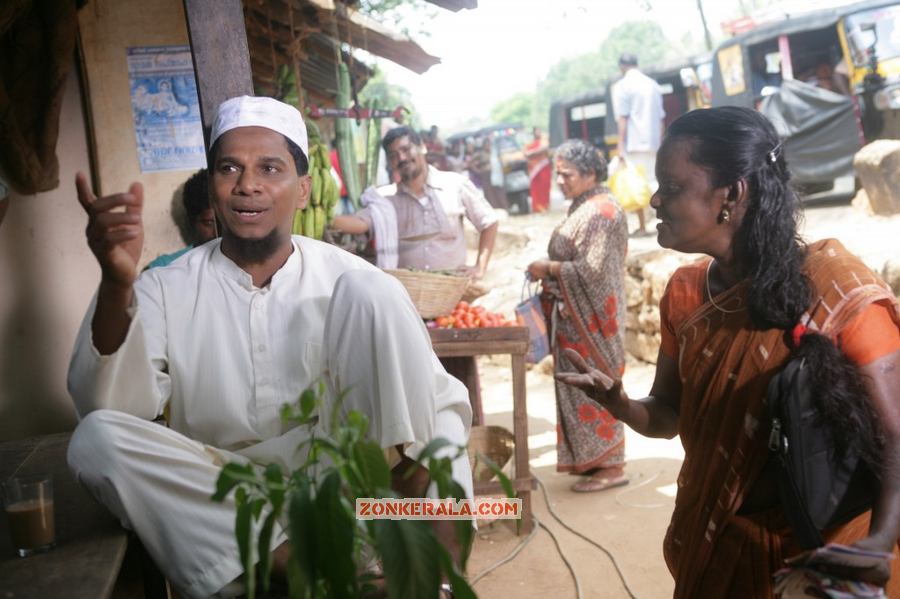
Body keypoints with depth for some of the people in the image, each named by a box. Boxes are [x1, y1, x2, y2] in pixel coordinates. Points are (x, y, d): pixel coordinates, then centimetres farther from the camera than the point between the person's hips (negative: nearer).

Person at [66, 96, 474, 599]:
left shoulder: (347, 279, 1)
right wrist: (117, 285, -29)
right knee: (97, 439, -26)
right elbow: (108, 408, -13)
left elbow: (442, 397, -3)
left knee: (373, 291, -17)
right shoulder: (166, 290, 2)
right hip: (213, 497, 1)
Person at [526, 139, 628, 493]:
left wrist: (548, 269, -15)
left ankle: (610, 466, 7)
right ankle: (591, 459, 23)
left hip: (590, 316, -10)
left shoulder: (600, 212, -17)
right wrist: (550, 271, 6)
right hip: (575, 315, 10)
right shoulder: (583, 208, 13)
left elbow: (590, 269, -23)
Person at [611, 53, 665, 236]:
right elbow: (661, 118, 13)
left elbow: (622, 119, -10)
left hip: (634, 144, -5)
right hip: (653, 142, 5)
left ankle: (642, 226, 0)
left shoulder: (621, 86, -4)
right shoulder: (653, 85, 14)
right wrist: (659, 141, 17)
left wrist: (621, 146, -10)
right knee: (653, 182, 10)